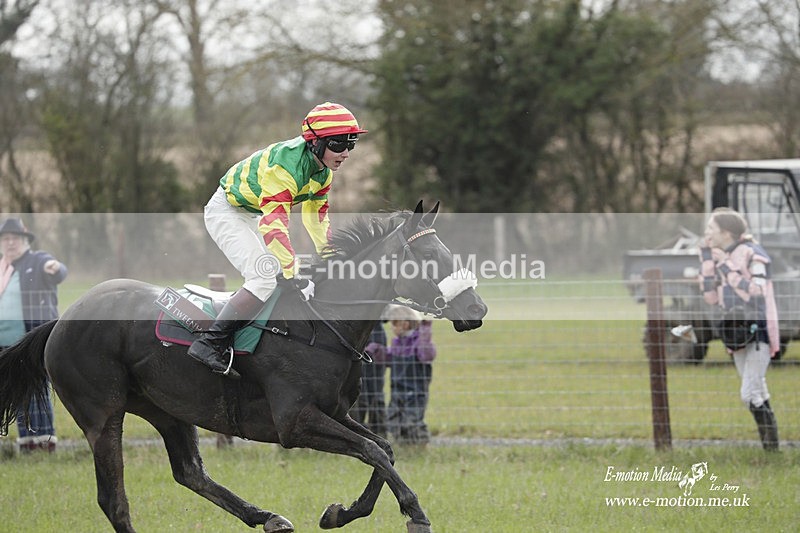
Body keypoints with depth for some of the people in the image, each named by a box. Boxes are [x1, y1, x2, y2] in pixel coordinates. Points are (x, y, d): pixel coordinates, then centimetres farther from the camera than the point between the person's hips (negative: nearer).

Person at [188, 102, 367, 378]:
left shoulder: (323, 170, -2)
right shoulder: (287, 164, -33)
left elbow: (316, 215, 14)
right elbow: (274, 223, -40)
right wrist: (294, 276, -42)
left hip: (252, 216, 10)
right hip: (226, 212, -10)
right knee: (268, 279, -23)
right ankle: (210, 343, -24)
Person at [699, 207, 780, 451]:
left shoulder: (751, 253, -13)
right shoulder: (720, 258, 8)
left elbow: (757, 294, -22)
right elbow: (711, 298, 5)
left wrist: (728, 270, -21)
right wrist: (706, 259, 0)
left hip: (758, 330, -8)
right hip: (738, 334, 8)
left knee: (750, 394, -16)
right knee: (758, 395, 13)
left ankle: (772, 448, -10)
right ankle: (769, 448, 20)